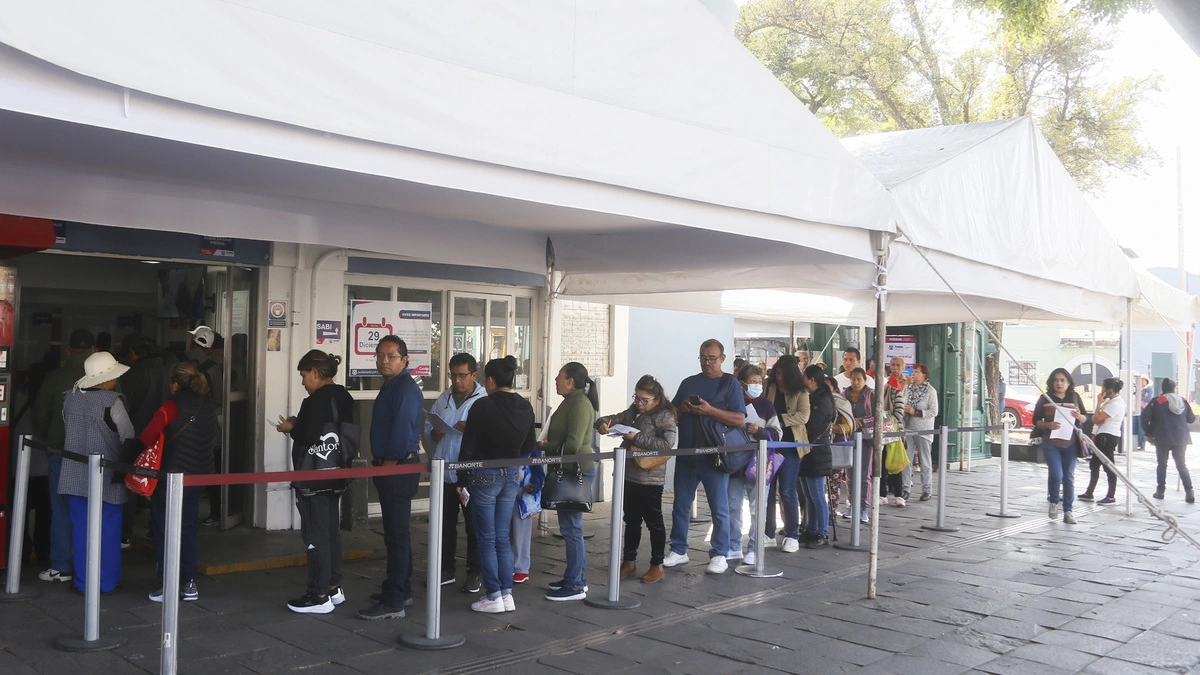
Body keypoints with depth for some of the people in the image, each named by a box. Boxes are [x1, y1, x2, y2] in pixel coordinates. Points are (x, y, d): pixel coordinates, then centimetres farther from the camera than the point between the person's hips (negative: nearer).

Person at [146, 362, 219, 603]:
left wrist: (157, 445, 0)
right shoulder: (209, 408, 5)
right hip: (198, 475, 6)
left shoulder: (172, 407, -14)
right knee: (189, 528, 14)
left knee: (164, 530, 5)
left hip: (170, 475, -6)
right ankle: (190, 584, 15)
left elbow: (147, 436, -20)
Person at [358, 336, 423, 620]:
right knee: (397, 533, 18)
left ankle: (393, 602, -3)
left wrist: (387, 467, -16)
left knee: (396, 535, -7)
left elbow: (402, 434, -22)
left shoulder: (405, 389, -17)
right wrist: (380, 465, 17)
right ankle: (401, 590, 29)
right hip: (389, 469, 11)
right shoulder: (390, 386, 16)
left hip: (398, 469, -11)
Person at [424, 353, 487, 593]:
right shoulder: (443, 399, 13)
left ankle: (475, 572, 14)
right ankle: (446, 569, 25)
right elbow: (427, 427, 18)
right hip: (445, 473, 6)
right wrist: (434, 434, -4)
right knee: (445, 524, 13)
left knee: (474, 525, 3)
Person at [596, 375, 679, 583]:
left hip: (650, 479, -7)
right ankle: (629, 562, 28)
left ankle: (657, 566, 17)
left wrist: (637, 438, -22)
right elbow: (615, 419, 16)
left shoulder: (664, 417, -11)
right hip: (629, 475, 7)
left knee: (653, 521, 5)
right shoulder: (632, 413, 10)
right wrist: (603, 423, -8)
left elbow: (667, 444, -23)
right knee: (631, 521, 16)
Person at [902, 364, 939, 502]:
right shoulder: (907, 387, 7)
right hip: (908, 428, 3)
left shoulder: (931, 391, -5)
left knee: (925, 461, 5)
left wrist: (915, 412, -16)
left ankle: (927, 490, 13)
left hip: (923, 430, -3)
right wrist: (904, 409, -8)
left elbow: (933, 412, -9)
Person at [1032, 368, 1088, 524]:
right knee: (1056, 475, -12)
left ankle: (1068, 511, 11)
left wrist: (1079, 416, -11)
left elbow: (1085, 418, 12)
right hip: (1050, 443, -2)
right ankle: (1053, 501, 16)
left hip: (1071, 443, 2)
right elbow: (1036, 420, 2)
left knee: (1069, 477, 4)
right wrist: (1048, 425, -19)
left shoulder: (1075, 397, 7)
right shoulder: (1045, 398, 1)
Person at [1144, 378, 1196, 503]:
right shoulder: (1183, 401, 4)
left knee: (1162, 464, 9)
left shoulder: (1157, 401, -7)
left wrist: (1148, 433, 0)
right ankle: (1189, 491, -2)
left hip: (1162, 439, -3)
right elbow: (1191, 418, 11)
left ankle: (1161, 491, 11)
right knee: (1181, 464, 9)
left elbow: (1145, 416, -11)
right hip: (1181, 439, 3)